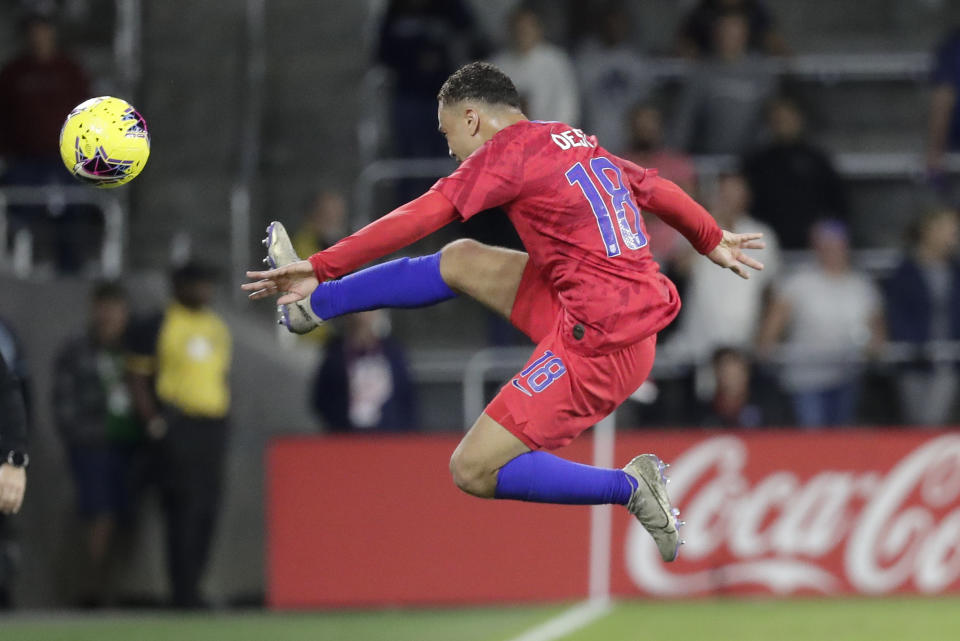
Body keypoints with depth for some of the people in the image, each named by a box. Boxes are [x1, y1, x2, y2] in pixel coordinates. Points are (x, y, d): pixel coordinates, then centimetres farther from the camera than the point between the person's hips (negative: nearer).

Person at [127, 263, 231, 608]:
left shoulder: (218, 327, 17)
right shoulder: (158, 327, -2)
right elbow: (138, 378, -3)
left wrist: (223, 416, 13)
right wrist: (153, 421, -11)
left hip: (213, 424, 7)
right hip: (178, 425, -7)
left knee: (208, 508, 5)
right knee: (184, 508, -10)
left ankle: (191, 588, 13)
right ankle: (184, 593, -9)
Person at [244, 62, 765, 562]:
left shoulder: (509, 149, -9)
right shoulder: (580, 144, 15)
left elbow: (418, 218, -15)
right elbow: (658, 190, 28)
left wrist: (321, 266, -14)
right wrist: (713, 241, 46)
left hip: (599, 343, -9)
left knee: (474, 472, -7)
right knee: (461, 260, 18)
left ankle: (631, 488, -3)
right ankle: (315, 304, 32)